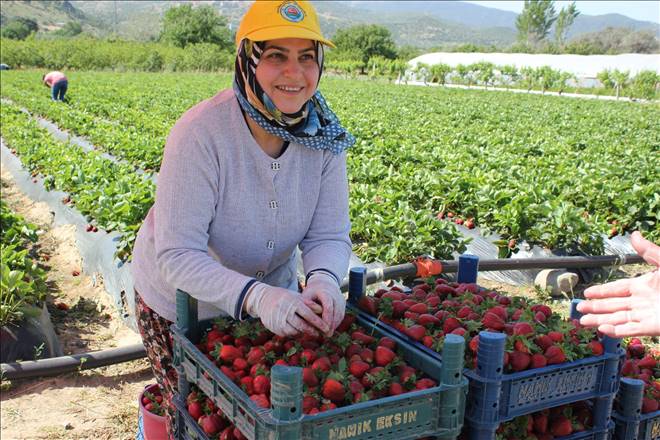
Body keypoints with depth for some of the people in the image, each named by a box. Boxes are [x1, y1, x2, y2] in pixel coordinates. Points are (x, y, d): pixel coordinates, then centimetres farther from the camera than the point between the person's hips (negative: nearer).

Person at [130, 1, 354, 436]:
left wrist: (324, 280, -36)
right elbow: (179, 256, -33)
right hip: (183, 306, -4)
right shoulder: (200, 134, -31)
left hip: (273, 293, 5)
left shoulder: (325, 136, -16)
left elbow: (329, 235, -13)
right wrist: (255, 296, -48)